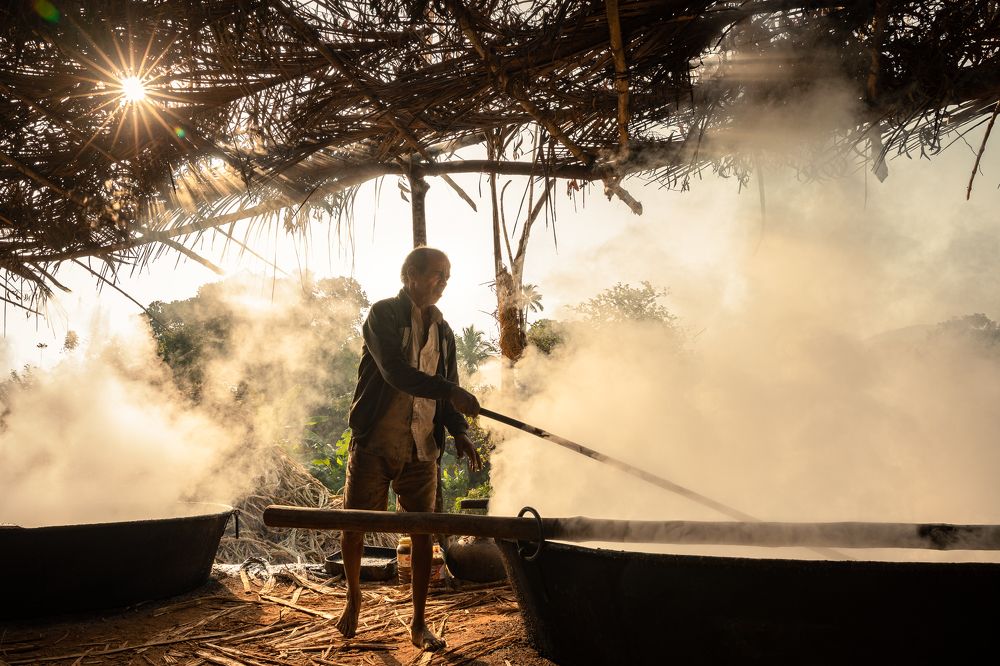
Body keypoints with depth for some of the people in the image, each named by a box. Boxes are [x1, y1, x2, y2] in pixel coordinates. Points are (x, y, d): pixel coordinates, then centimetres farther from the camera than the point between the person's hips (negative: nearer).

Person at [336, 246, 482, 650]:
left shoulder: (443, 331, 12)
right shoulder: (383, 315, -4)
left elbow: (448, 394, 13)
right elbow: (395, 372, -19)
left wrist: (459, 432, -5)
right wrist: (449, 391, -28)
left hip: (422, 447, 4)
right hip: (374, 441, -4)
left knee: (423, 533, 3)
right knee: (354, 526, 2)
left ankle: (419, 624, 16)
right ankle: (354, 596, 30)